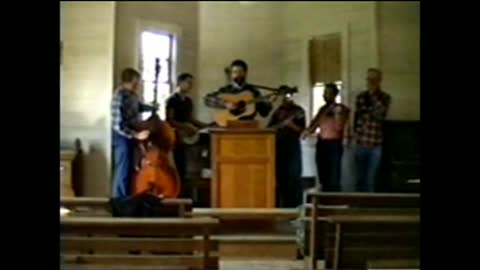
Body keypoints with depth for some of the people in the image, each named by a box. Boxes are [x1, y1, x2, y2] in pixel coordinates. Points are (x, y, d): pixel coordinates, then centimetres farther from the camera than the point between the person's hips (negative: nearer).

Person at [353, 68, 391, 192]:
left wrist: (374, 95, -14)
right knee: (360, 178, 7)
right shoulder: (360, 96, 8)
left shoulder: (385, 97, 0)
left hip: (375, 144, -3)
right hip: (361, 142, 3)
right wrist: (355, 133, 8)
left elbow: (381, 114, -16)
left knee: (370, 179, -1)